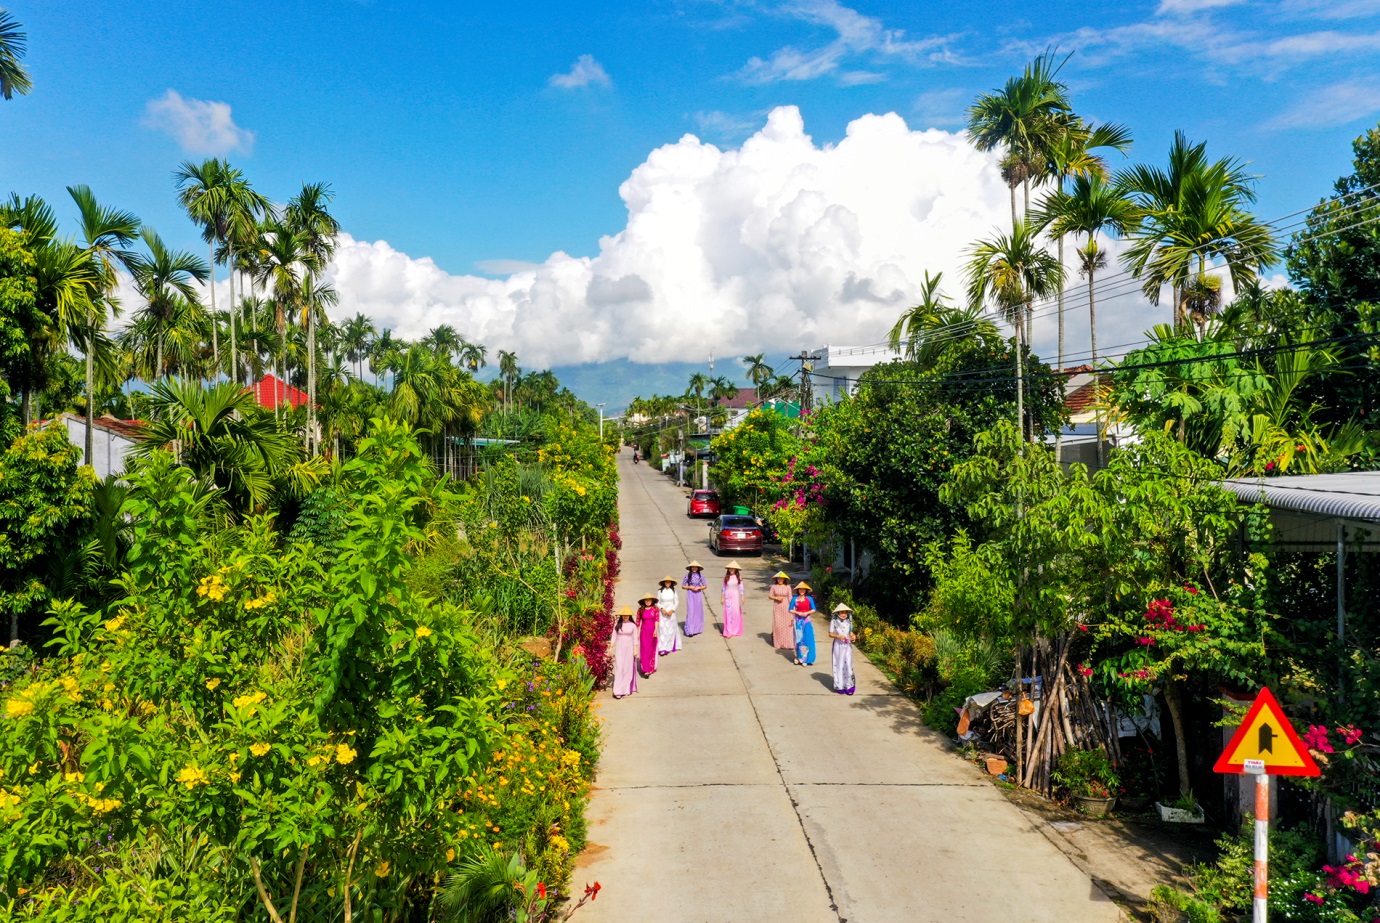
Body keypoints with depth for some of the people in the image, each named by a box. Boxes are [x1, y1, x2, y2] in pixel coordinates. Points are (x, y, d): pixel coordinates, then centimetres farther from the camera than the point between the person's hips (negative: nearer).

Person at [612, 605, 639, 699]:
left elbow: (635, 638, 4)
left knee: (628, 668, 5)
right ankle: (618, 691, -9)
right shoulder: (617, 625, 1)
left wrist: (635, 650, 1)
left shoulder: (633, 625, 0)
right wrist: (611, 649, 0)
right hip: (619, 648, -1)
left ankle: (627, 689, 16)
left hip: (629, 647, 1)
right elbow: (614, 637, 4)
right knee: (619, 668, -6)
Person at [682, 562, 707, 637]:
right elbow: (683, 586, 3)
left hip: (698, 594, 2)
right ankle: (690, 631, -9)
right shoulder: (688, 575, -1)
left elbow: (705, 586, 5)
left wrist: (699, 588, -11)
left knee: (698, 611, 6)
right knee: (690, 611, -8)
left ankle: (697, 629, 20)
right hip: (690, 595, -2)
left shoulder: (700, 575, 2)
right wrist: (690, 587, -12)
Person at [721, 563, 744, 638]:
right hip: (728, 596, 1)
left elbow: (741, 588, 2)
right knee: (728, 613, -1)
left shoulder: (738, 577, 0)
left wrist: (742, 598, -2)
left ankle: (735, 631, 9)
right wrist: (722, 598, 4)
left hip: (736, 596, -1)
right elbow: (723, 588, 7)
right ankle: (728, 631, 1)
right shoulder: (726, 577, 3)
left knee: (736, 613, -1)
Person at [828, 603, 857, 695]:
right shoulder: (834, 621, -6)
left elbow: (851, 632, 11)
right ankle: (839, 686, 12)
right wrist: (839, 636, -20)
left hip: (847, 646, 2)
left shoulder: (848, 621, 3)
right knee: (839, 665, 3)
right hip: (838, 646, -2)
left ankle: (849, 686, 5)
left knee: (848, 664, -1)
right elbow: (830, 634, -5)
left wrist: (853, 636, -11)